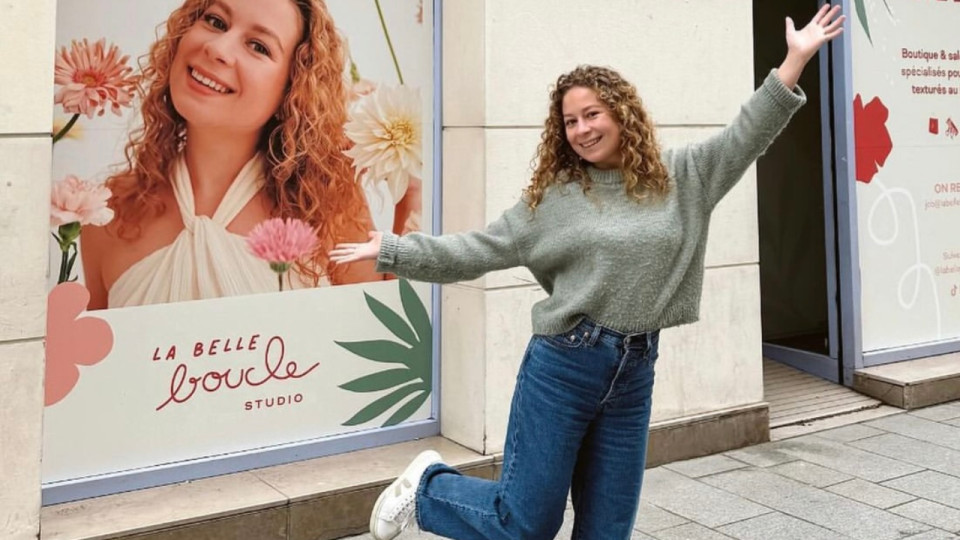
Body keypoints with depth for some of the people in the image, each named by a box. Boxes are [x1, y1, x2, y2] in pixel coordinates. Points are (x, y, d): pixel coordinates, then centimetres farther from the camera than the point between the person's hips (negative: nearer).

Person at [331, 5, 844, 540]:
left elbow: (747, 136, 4)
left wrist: (796, 59, -5)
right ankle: (427, 483, 29)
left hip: (634, 375, 3)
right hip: (562, 366, -3)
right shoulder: (553, 195, 0)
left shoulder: (680, 177, 6)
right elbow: (479, 250, 3)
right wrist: (392, 250, -1)